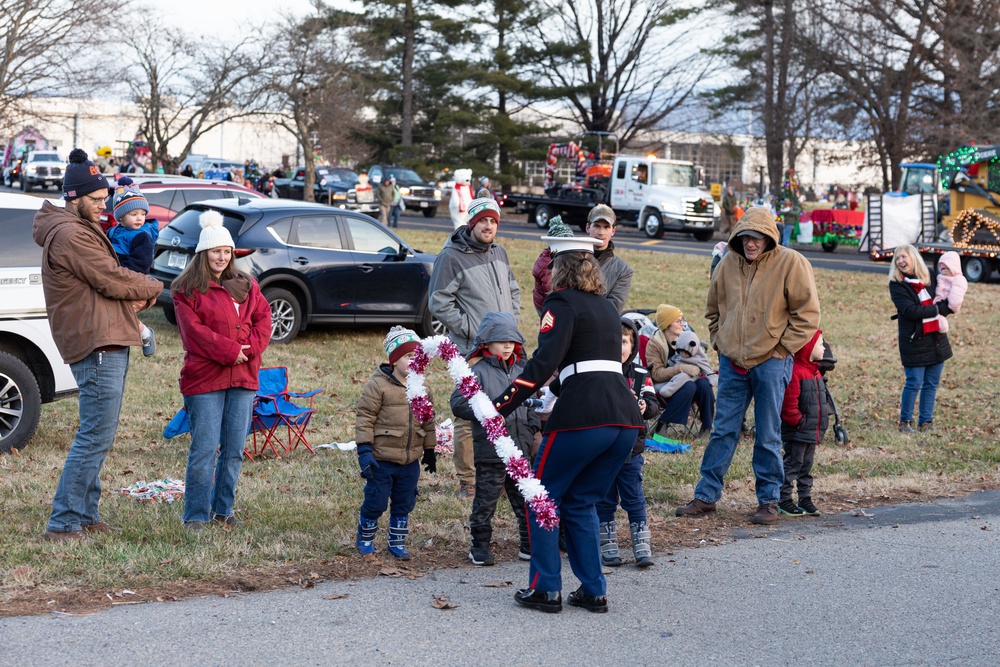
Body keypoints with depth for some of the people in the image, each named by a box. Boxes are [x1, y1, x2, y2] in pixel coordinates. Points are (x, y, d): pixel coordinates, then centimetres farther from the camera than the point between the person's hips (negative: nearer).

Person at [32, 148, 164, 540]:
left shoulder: (84, 230, 21)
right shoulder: (70, 235, -13)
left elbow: (108, 280, 20)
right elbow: (111, 280, -16)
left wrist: (136, 296, -1)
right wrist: (152, 288, 2)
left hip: (109, 346, 11)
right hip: (97, 346, -11)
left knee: (96, 437, 15)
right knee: (95, 438, -10)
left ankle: (85, 515, 23)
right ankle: (63, 524, -7)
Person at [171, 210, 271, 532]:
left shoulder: (246, 286, 15)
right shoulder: (186, 290, 0)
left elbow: (263, 318, 7)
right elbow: (195, 331, -9)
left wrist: (250, 347, -10)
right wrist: (229, 351, -15)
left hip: (243, 377, 5)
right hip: (204, 378, -5)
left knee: (234, 450, 8)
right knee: (204, 450, -6)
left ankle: (223, 509, 20)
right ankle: (196, 516, 2)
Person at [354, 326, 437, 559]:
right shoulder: (378, 385, -11)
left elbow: (427, 420, 17)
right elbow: (365, 418, -11)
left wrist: (430, 450, 19)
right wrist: (364, 450, -16)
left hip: (411, 460, 5)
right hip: (382, 459, -5)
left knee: (404, 504, 12)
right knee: (376, 502, 3)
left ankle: (397, 542, 28)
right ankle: (364, 538, 26)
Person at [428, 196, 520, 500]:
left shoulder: (499, 253, 14)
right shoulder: (451, 257, -9)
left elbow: (513, 291, 27)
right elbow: (439, 303, -10)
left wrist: (512, 320, 12)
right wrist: (470, 329, -13)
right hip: (472, 352, -7)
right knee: (469, 418, -6)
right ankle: (468, 483, 2)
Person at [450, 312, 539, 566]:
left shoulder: (521, 370, 11)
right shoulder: (478, 371, -8)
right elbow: (458, 403, -14)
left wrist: (534, 424, 7)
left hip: (522, 450, 5)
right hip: (490, 451, -5)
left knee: (526, 500, 12)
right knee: (486, 500, 3)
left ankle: (530, 545, 23)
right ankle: (480, 546, 16)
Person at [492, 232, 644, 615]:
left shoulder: (563, 303, 0)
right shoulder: (608, 308, 23)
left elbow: (543, 363, -13)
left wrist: (500, 406, -16)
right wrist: (558, 389, 46)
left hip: (582, 415, -7)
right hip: (626, 416, 7)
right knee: (581, 503, 19)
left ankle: (546, 589, 9)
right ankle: (593, 591, 16)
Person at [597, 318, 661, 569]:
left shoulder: (640, 375, 3)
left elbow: (653, 404, -3)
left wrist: (645, 406, -25)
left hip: (631, 449, 2)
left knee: (634, 499, 6)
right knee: (604, 500, 9)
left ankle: (642, 546, 11)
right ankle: (608, 546, 19)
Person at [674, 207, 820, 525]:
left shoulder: (791, 263, -7)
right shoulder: (728, 264, 7)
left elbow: (807, 314, -6)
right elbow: (713, 309, 21)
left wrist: (781, 349, -9)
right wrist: (720, 342, 10)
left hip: (771, 362, -4)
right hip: (732, 362, 4)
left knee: (768, 436, 3)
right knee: (723, 430, 9)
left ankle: (769, 500, 13)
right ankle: (706, 496, 15)